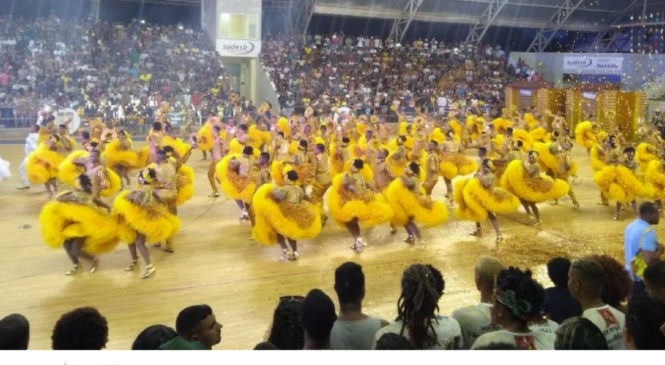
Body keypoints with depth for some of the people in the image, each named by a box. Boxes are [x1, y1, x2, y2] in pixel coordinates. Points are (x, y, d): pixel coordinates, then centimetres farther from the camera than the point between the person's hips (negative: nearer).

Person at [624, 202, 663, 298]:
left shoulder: (630, 227, 6)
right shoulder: (648, 232, -23)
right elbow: (649, 260, -28)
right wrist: (660, 250, -11)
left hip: (631, 275, 9)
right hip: (643, 279, -9)